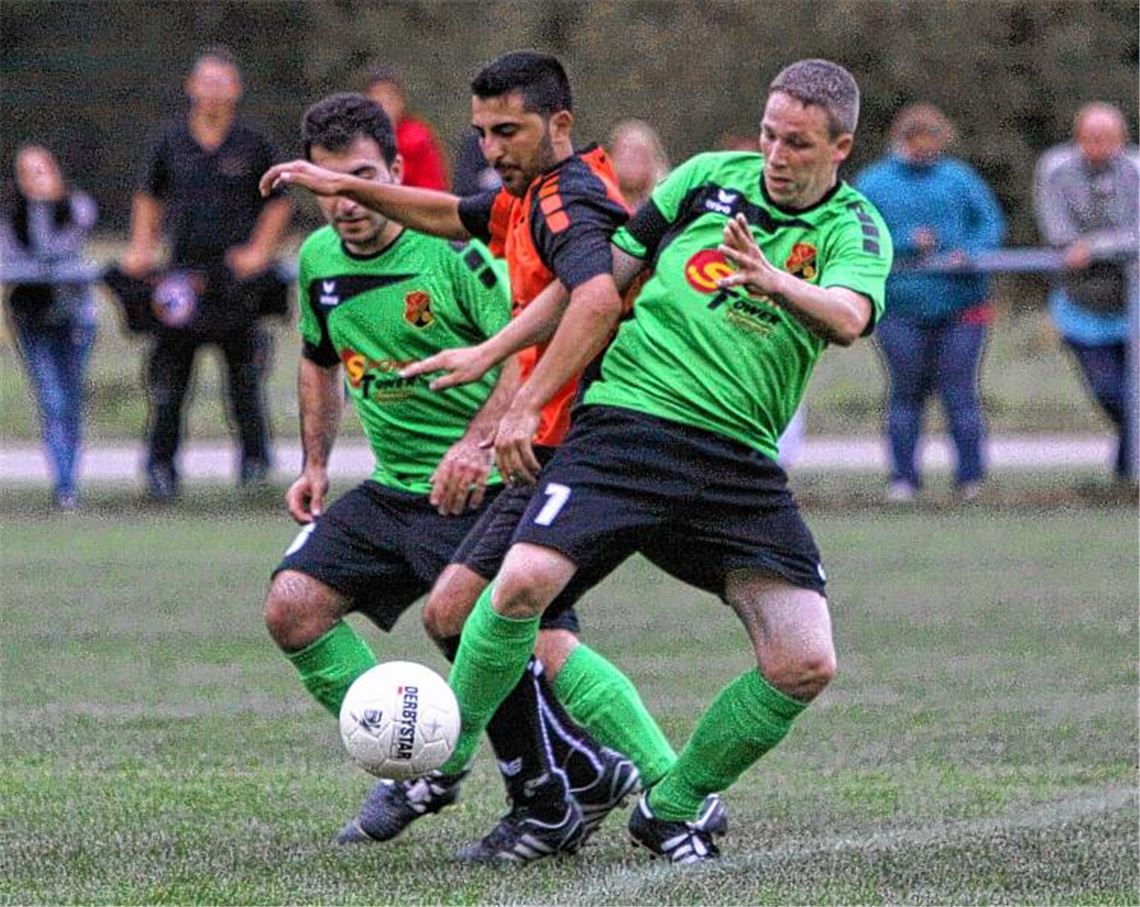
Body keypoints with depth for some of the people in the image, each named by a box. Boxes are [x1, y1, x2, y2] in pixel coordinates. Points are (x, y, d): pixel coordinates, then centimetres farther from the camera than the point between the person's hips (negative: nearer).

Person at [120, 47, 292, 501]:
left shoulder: (253, 144, 2)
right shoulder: (170, 141, 8)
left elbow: (278, 203, 9)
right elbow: (149, 198, 19)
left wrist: (259, 250, -3)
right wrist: (141, 249, 8)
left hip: (237, 274, -2)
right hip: (183, 272, 2)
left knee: (244, 374, 2)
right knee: (168, 373, -2)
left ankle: (255, 457, 17)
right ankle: (161, 462, 6)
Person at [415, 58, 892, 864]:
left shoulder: (855, 230, 3)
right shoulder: (709, 178, 7)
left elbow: (848, 319, -20)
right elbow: (605, 289, 12)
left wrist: (775, 282, -41)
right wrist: (524, 406, 9)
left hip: (741, 462, 1)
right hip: (628, 422, -1)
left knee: (805, 665, -10)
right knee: (524, 583, -22)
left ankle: (672, 808, 11)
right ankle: (442, 758, 1)